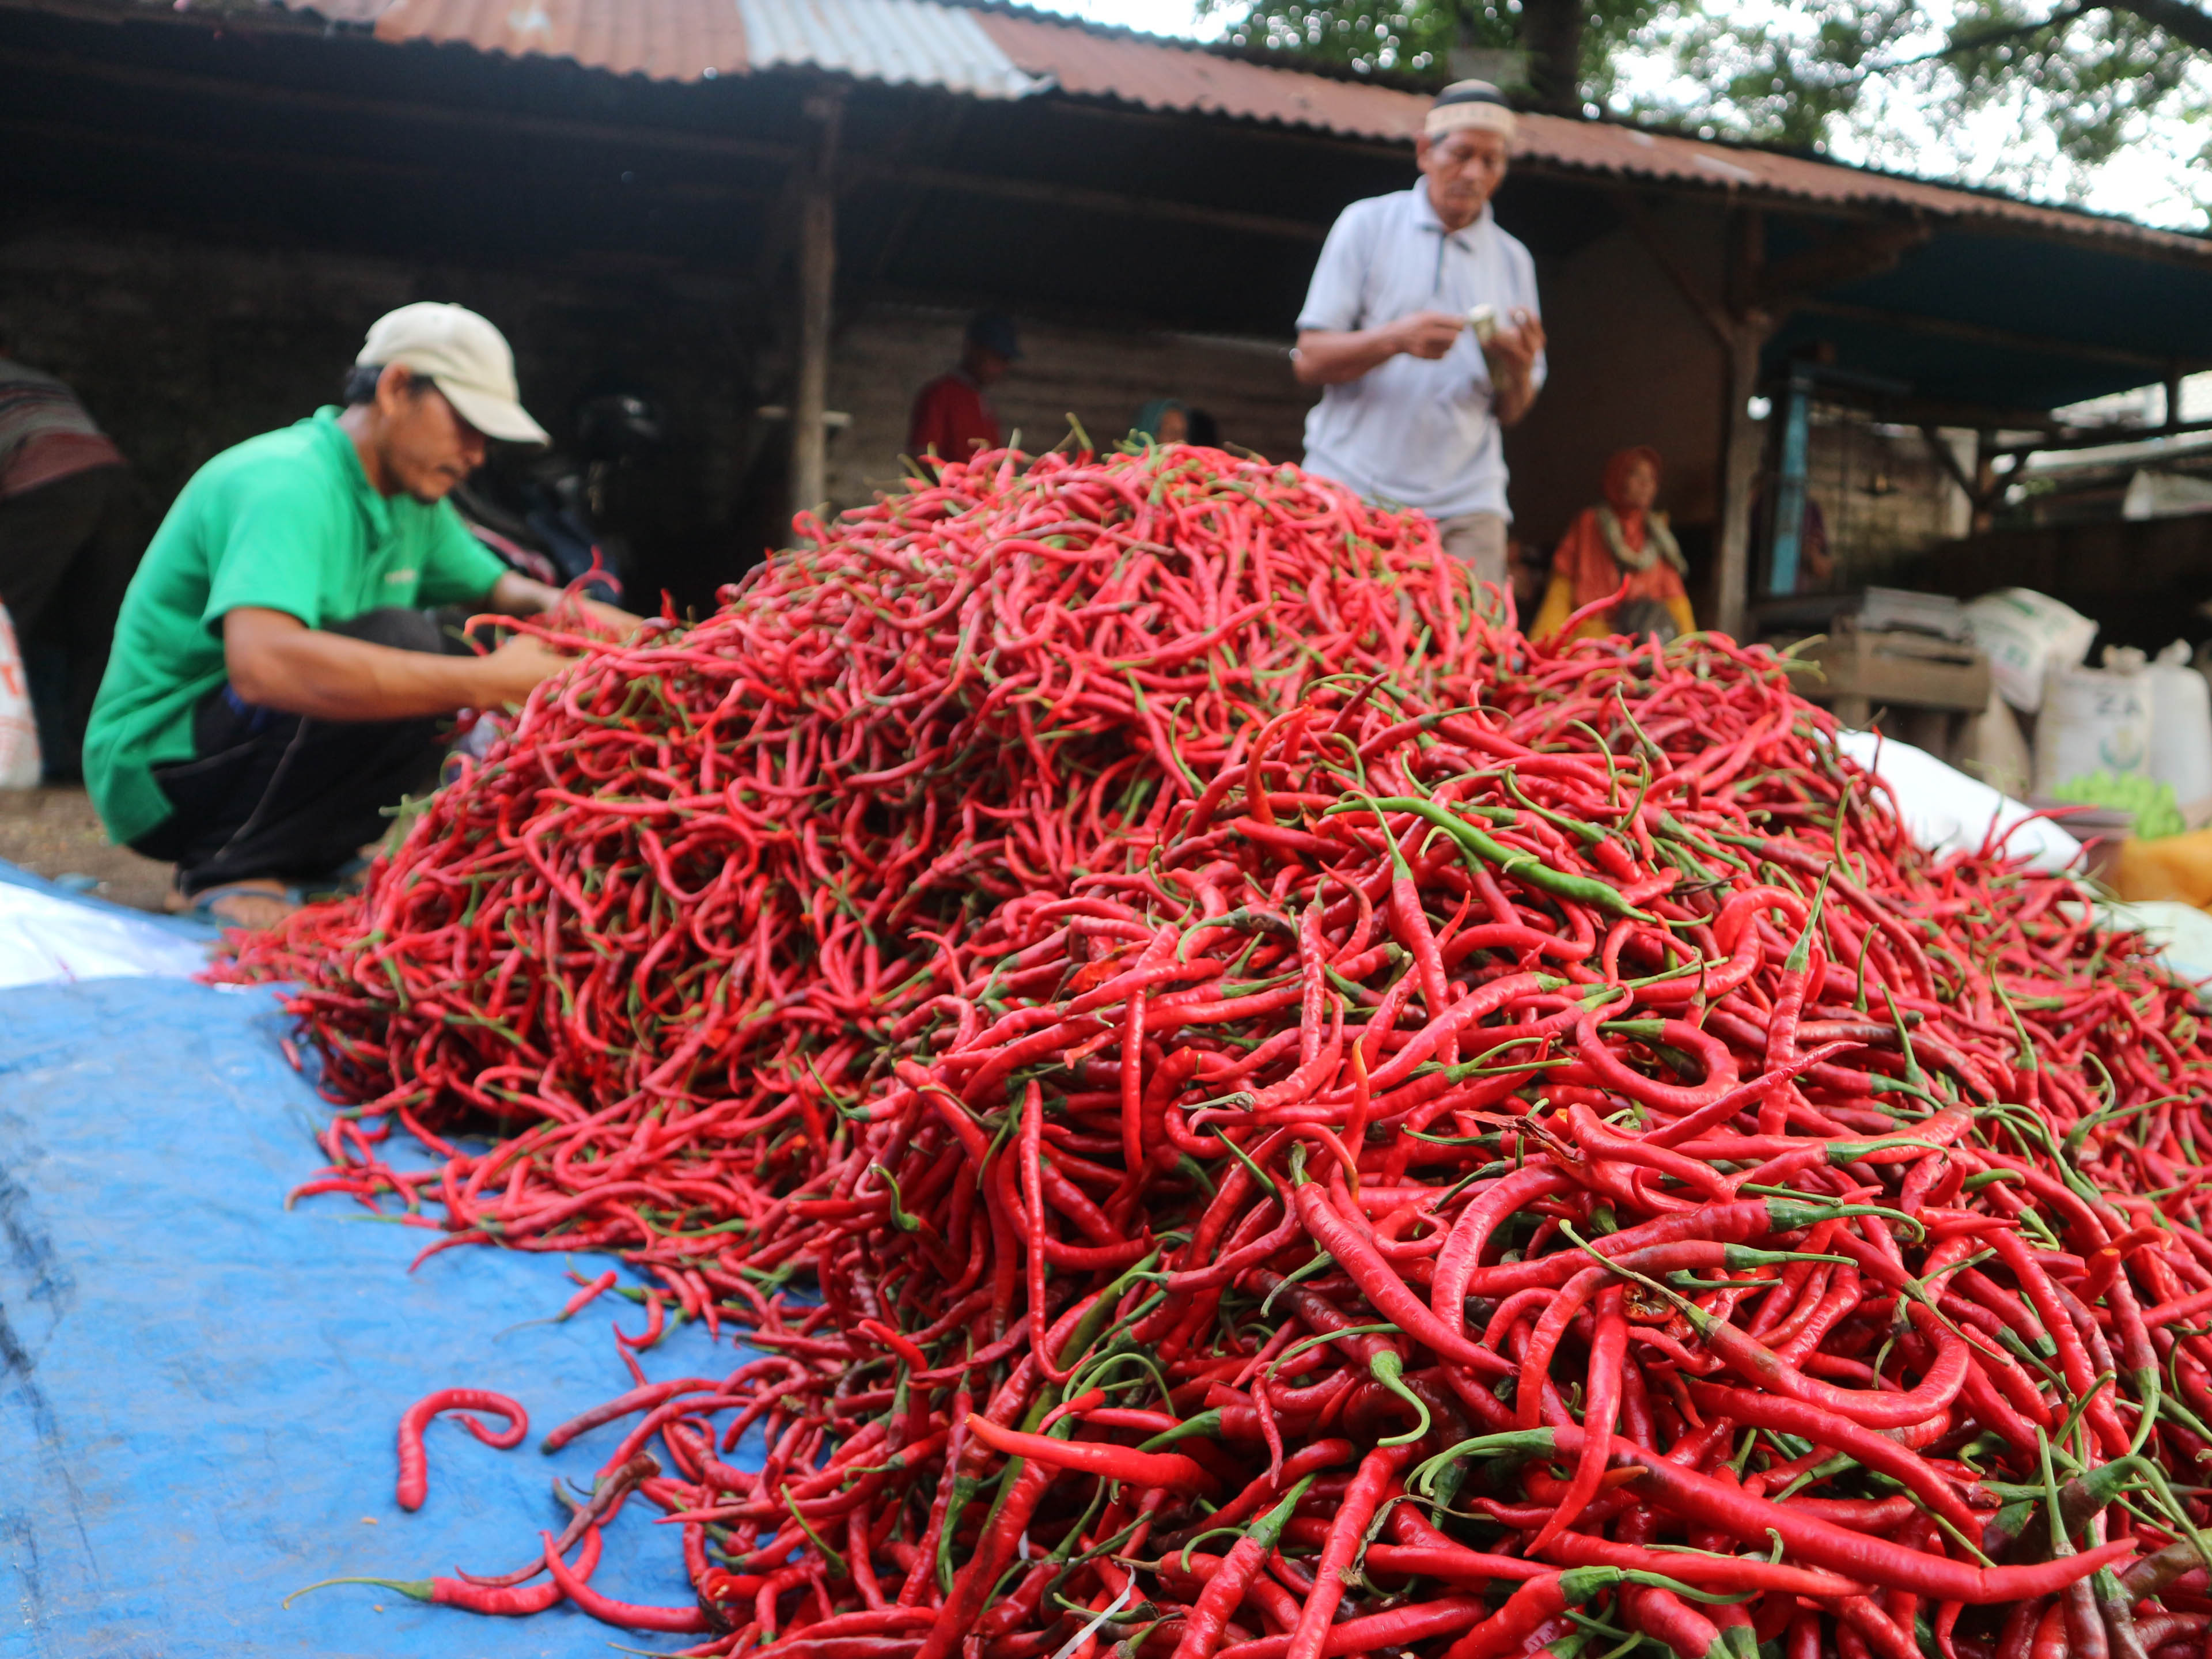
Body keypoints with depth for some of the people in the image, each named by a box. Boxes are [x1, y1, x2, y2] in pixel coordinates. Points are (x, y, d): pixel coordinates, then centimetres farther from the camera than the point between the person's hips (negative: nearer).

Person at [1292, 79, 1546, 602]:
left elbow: (1510, 412, 13)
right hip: (1352, 491, -2)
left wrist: (1519, 365, -9)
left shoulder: (1512, 260, 15)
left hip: (1464, 504, 2)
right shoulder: (1367, 224, 7)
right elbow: (1309, 361, 0)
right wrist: (1395, 339, -17)